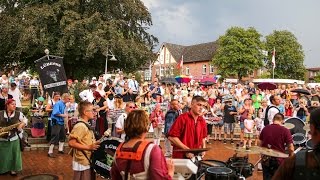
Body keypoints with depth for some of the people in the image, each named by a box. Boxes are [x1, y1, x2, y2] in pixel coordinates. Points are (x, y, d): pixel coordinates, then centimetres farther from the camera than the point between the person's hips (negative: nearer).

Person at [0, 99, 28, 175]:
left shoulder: (18, 114, -1)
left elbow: (25, 120, 8)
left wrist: (21, 125, -10)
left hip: (14, 138, 0)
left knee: (14, 154, 5)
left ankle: (13, 169, 19)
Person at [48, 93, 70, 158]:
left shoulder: (64, 105, 8)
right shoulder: (58, 103, -16)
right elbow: (55, 113, -26)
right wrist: (63, 115, -18)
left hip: (61, 122, 9)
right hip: (56, 122, -9)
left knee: (63, 135, 17)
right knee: (55, 137, -9)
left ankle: (60, 149, 30)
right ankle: (50, 152, -2)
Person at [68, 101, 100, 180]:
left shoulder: (86, 125, 11)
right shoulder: (80, 126, -20)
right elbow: (71, 143, -25)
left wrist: (94, 144, 4)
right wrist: (89, 147, -25)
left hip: (88, 162, 10)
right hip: (82, 163, -10)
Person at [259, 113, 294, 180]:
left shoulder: (265, 129, 0)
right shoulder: (285, 130, -11)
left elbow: (261, 143, 10)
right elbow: (291, 149, -12)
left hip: (266, 160, 3)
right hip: (279, 160, -3)